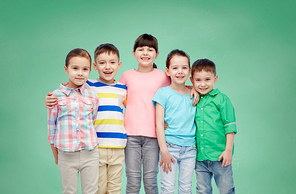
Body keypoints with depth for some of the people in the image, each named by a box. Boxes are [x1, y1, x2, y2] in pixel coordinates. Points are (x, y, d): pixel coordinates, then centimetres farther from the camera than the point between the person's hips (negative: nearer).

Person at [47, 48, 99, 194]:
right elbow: (51, 126, 2)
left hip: (90, 154, 2)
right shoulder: (56, 96, -4)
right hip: (66, 155, -1)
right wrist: (56, 156, 7)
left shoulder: (92, 96, 1)